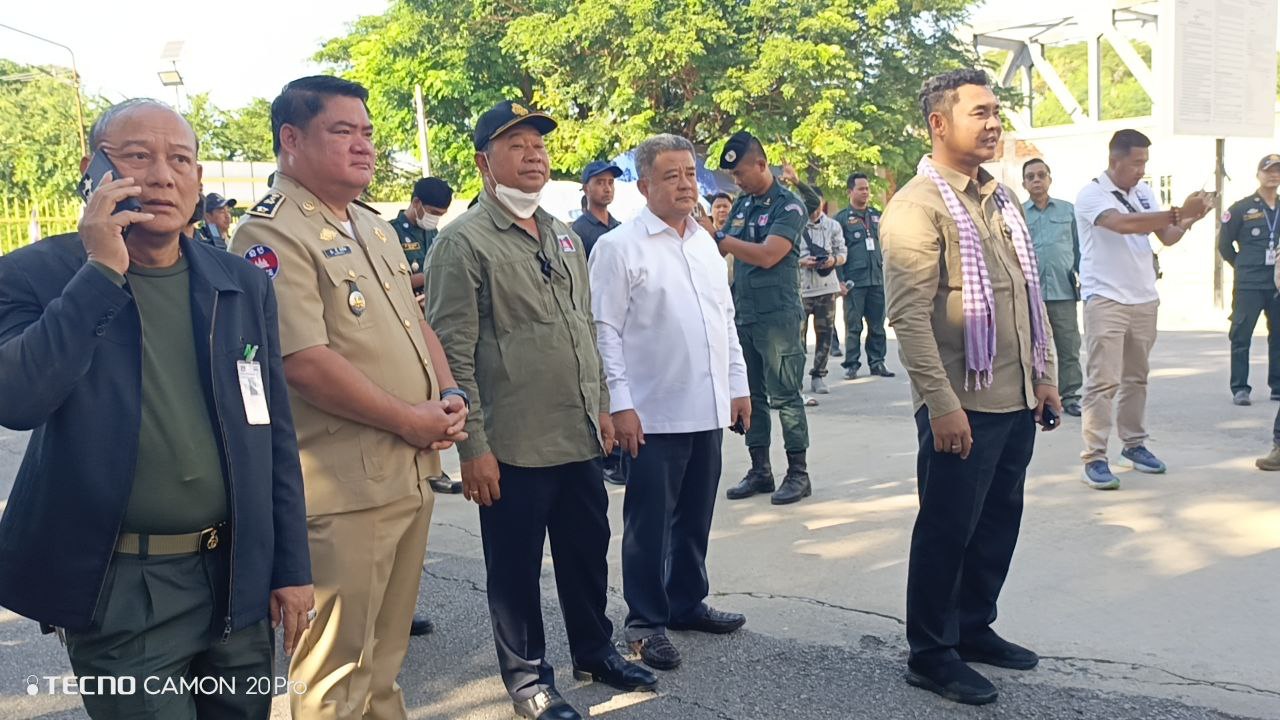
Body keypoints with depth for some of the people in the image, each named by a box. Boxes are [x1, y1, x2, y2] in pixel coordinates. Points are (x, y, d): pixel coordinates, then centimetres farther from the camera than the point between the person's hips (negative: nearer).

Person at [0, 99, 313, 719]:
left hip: (235, 577, 4)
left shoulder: (245, 285, 3)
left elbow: (274, 436, 7)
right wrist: (101, 272, -21)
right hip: (118, 590, -3)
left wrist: (292, 568, 6)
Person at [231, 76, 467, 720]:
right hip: (342, 489, -8)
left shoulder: (375, 229, 14)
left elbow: (414, 322, 20)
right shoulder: (272, 234, -14)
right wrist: (410, 420, -15)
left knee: (384, 655, 22)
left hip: (413, 473, 9)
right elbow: (305, 362, -23)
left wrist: (449, 396, 2)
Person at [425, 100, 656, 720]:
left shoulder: (563, 237, 13)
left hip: (579, 437, 7)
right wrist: (473, 447, -16)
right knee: (515, 566, 8)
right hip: (512, 447, -7)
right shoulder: (463, 242, -10)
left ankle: (595, 651, 38)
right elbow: (453, 352, -13)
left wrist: (601, 406, 17)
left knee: (588, 551, 18)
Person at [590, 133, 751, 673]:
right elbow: (605, 332, -11)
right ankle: (646, 621, 18)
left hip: (708, 410, 6)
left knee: (695, 518, 17)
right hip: (654, 416, -6)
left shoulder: (705, 243, 12)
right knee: (650, 523, 5)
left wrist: (738, 385, 14)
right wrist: (620, 405, -15)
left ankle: (687, 602, 33)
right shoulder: (618, 248, -8)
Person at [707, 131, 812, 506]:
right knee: (751, 396, 10)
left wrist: (716, 235, -18)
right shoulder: (742, 204, 13)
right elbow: (724, 248, 16)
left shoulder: (788, 206, -8)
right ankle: (760, 470, 20)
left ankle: (798, 472, 7)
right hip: (743, 314, 7)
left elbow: (767, 255, -20)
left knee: (785, 396, -2)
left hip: (777, 316, -7)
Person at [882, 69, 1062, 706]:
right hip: (963, 407, -8)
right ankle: (931, 653, 17)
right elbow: (910, 317, -19)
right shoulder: (918, 206, -13)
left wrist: (1043, 374, 16)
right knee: (947, 531, 2)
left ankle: (974, 628, 33)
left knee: (999, 522, 17)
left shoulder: (1001, 198, 14)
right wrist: (942, 405, -22)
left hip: (1016, 400, 8)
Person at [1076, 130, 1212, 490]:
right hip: (1105, 299, -7)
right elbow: (1123, 224, -29)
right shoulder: (1091, 194, -11)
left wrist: (1190, 220, -9)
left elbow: (1167, 237, 12)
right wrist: (1179, 213, -30)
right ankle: (1094, 458, -5)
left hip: (1144, 298, 7)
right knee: (1102, 381, -8)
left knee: (1136, 377, 14)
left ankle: (1133, 444, 26)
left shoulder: (1143, 192, 10)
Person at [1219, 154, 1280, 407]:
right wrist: (1242, 266, 6)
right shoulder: (1241, 208, 0)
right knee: (1241, 336, -3)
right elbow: (1224, 244, 5)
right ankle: (1240, 388, 2)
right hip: (1248, 286, -3)